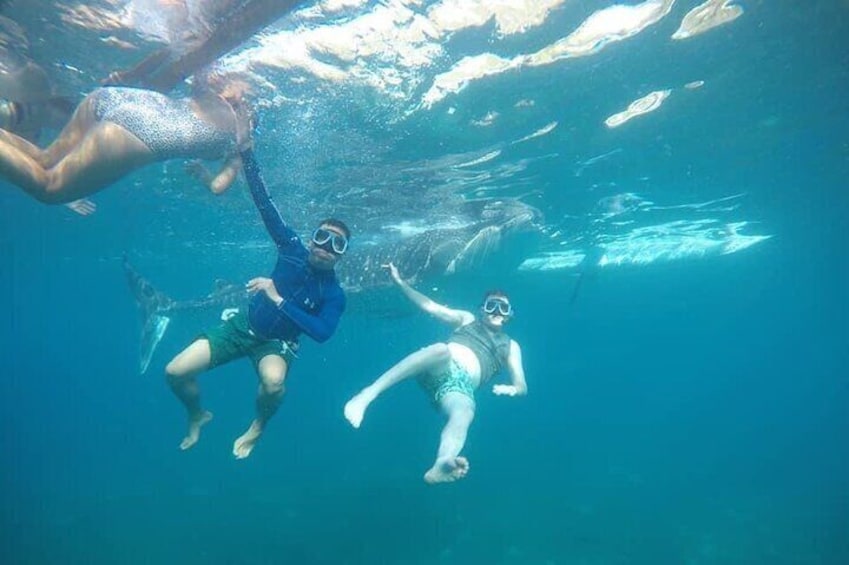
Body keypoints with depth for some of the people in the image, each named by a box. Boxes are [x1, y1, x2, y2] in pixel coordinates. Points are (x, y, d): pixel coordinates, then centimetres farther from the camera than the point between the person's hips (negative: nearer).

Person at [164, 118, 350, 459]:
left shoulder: (333, 294, -18)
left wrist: (278, 299, -35)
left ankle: (257, 427, -1)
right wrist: (247, 152, -21)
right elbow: (265, 206, -13)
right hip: (242, 325, 3)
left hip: (277, 342, -3)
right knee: (175, 372, -7)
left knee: (273, 382, -37)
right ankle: (198, 416, 27)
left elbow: (322, 333, -34)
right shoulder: (293, 252, -11)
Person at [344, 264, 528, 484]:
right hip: (438, 369, 0)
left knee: (464, 414, -37)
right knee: (442, 349, -37)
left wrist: (510, 389, -9)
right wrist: (400, 282, 6)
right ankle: (368, 394, -43)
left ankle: (442, 465, -69)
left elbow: (522, 386, 17)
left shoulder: (510, 347, 26)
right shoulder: (467, 319, 26)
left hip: (461, 385, 0)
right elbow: (430, 306, 18)